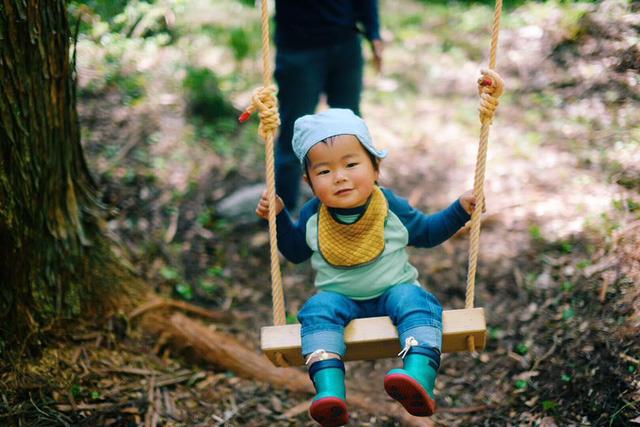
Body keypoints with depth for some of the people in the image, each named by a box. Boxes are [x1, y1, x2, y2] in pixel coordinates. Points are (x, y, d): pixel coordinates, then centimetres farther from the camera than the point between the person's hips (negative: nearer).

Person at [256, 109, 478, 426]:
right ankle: (329, 391, -48)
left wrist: (460, 209, 3)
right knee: (319, 309, -30)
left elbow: (427, 232, 15)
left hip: (394, 291, -1)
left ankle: (420, 380, -54)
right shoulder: (312, 216, -2)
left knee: (416, 302, -31)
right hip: (340, 299, 1)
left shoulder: (392, 207, -3)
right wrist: (278, 216, 3)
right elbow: (295, 251, 17)